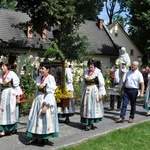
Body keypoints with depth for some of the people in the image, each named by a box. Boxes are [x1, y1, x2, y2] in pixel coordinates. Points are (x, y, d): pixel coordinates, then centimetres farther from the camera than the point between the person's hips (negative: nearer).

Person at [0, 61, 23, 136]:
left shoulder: (12, 74, -9)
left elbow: (16, 85, -11)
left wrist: (18, 96, -14)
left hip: (11, 94, -6)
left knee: (11, 111, 2)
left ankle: (13, 128, 14)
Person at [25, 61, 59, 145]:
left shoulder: (50, 78, -13)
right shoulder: (39, 78, 9)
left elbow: (50, 92, -18)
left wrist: (46, 105, -22)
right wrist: (36, 101, 14)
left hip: (47, 100, -7)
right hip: (38, 100, 7)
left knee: (46, 119, 3)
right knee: (36, 118, 8)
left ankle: (46, 138, 18)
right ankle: (35, 138, 17)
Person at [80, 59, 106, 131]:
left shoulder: (98, 72, -6)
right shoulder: (86, 72, 7)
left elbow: (101, 83, -9)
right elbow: (83, 83, 13)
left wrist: (101, 93, -13)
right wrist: (83, 92, 12)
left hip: (94, 91, -4)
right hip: (87, 91, 5)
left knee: (93, 107, -1)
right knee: (86, 107, 4)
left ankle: (90, 124, 5)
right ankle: (89, 124, 13)